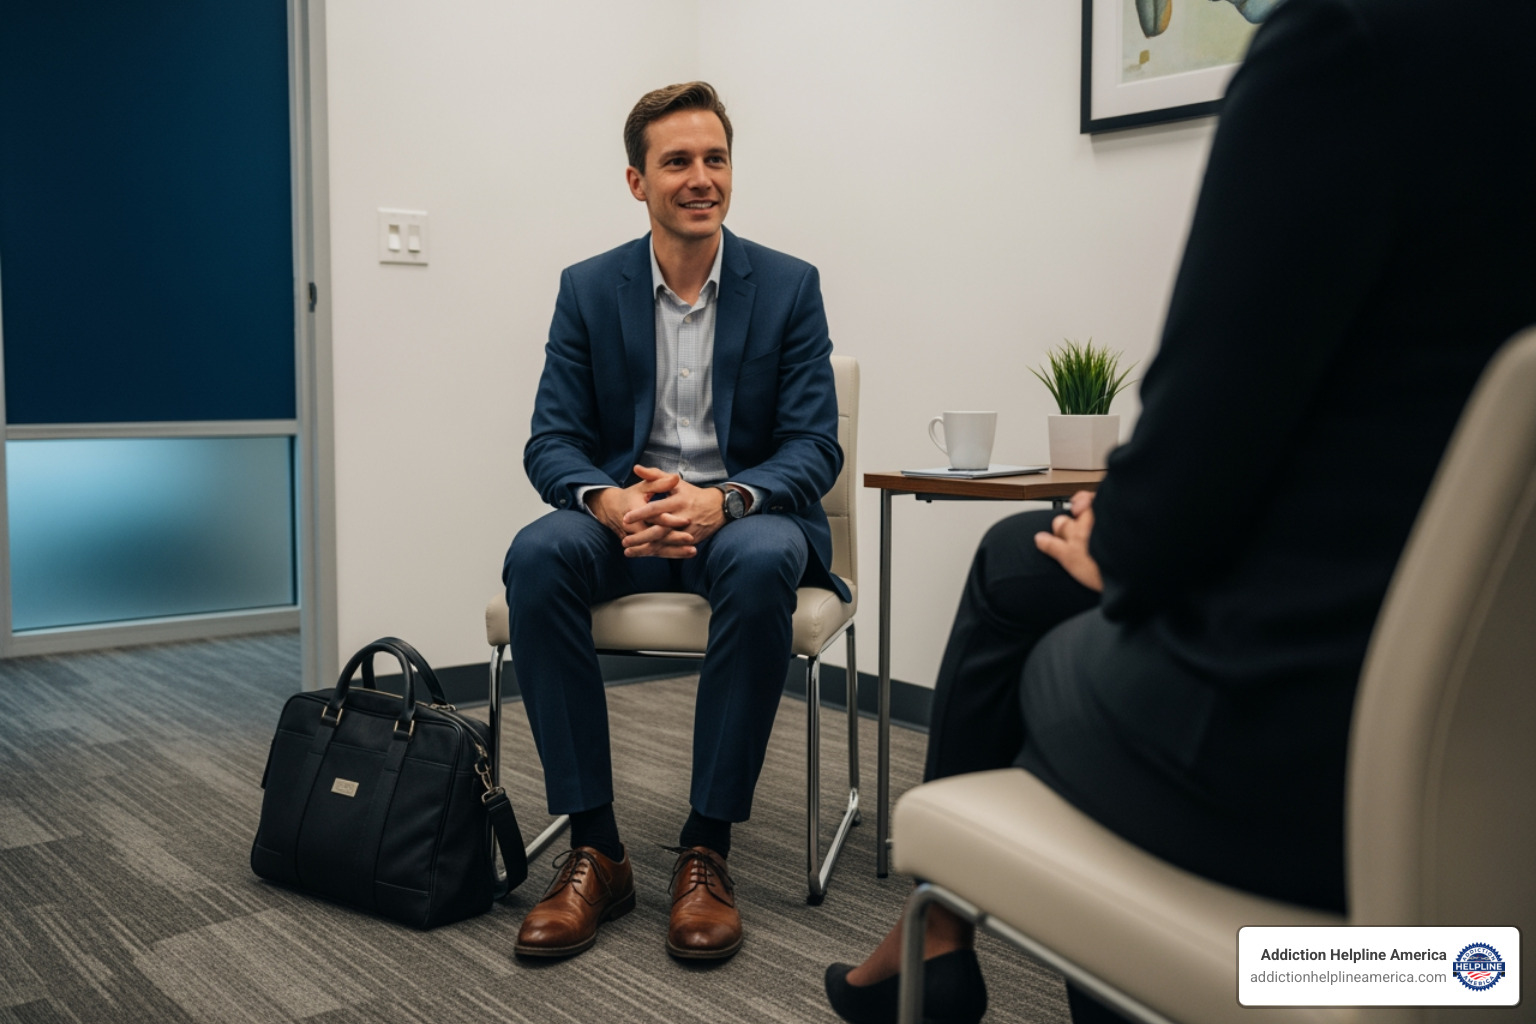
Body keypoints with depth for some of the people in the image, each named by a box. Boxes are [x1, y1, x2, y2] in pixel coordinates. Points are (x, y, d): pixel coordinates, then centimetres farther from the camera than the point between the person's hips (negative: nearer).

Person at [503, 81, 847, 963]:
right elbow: (552, 442, 0)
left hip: (744, 516, -1)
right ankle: (594, 849, -23)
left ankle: (708, 850, -24)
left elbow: (815, 450, -6)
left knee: (761, 561, -37)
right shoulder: (589, 289, 5)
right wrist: (610, 500, -25)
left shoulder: (789, 286, 1)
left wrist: (720, 500, -27)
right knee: (538, 554, -31)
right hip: (625, 516, 2)